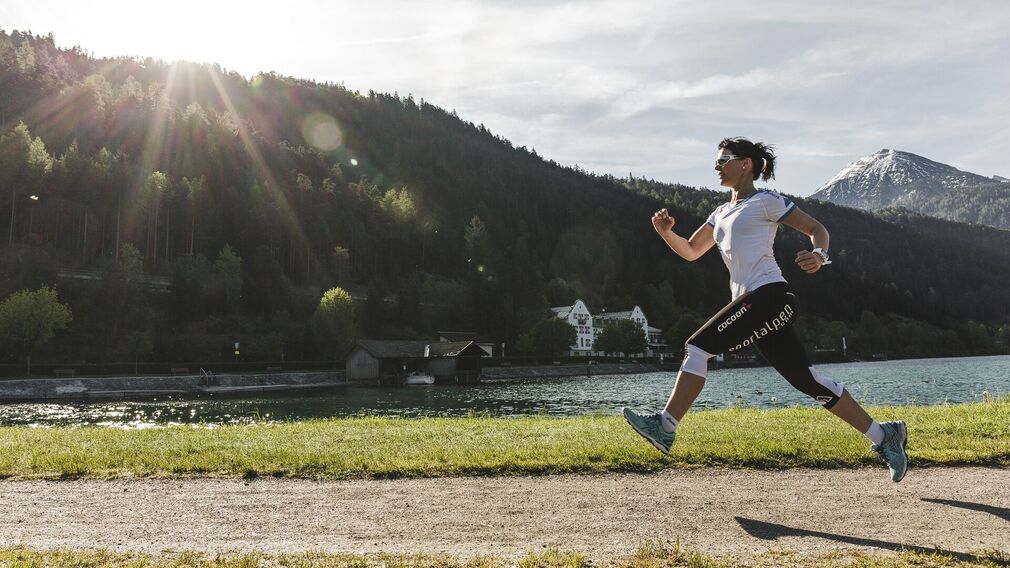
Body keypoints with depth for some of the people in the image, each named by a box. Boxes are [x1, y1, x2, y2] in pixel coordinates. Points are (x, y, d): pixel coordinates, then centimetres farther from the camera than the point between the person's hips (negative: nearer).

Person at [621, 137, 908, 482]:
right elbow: (691, 251, 26)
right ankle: (883, 435, 14)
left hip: (768, 296, -8)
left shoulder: (766, 201, 2)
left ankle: (665, 427, -16)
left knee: (697, 347, -17)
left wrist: (819, 255, -20)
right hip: (753, 304, 8)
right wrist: (666, 232, 7)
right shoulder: (722, 213, 25)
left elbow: (816, 228, 1)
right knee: (807, 380, 6)